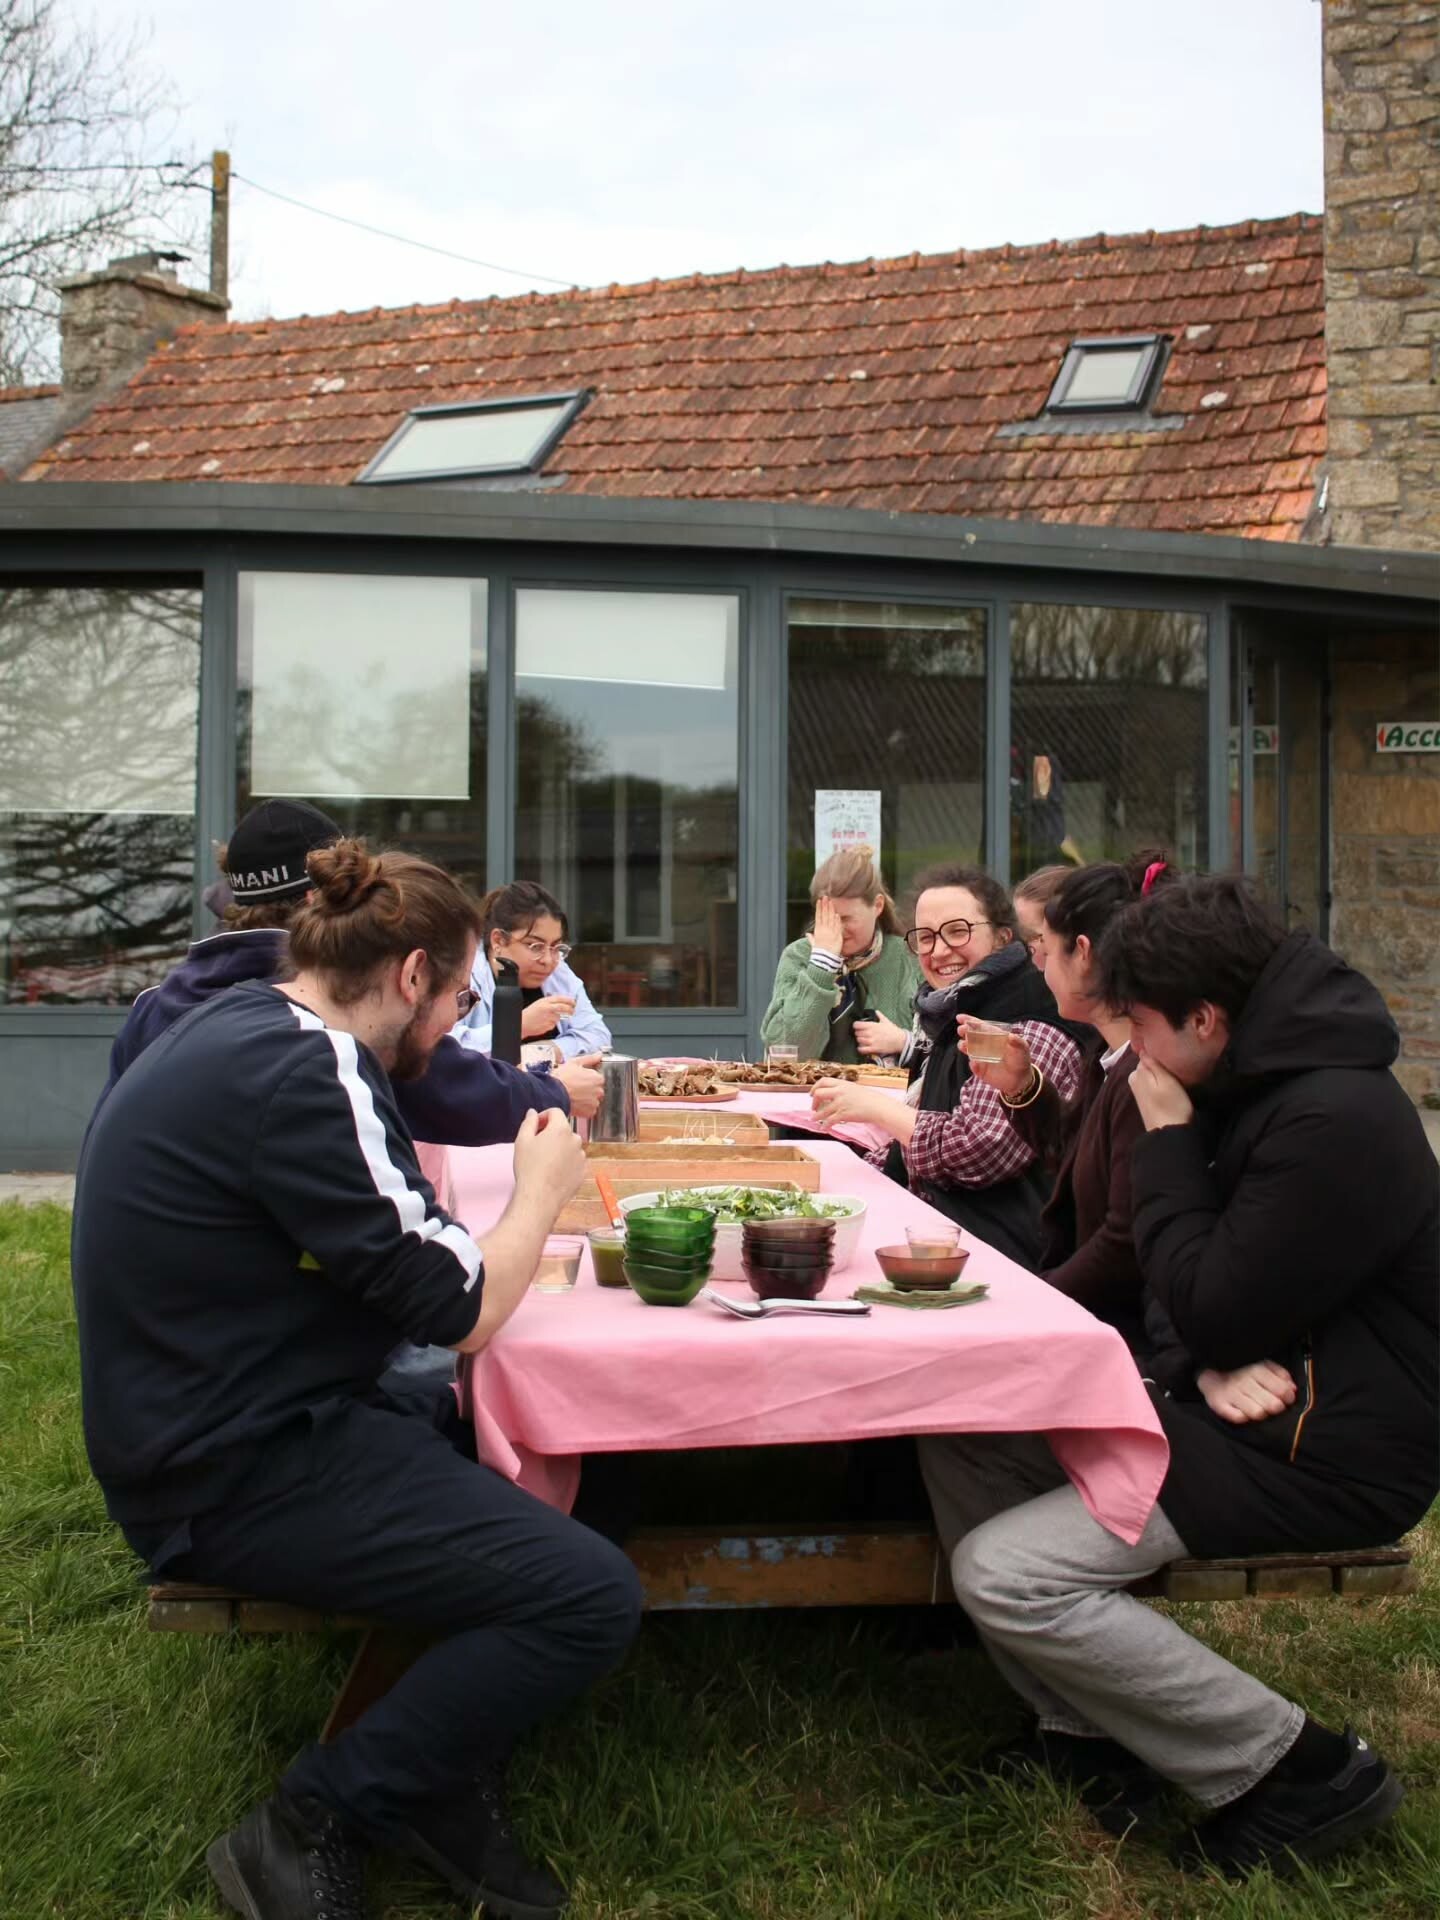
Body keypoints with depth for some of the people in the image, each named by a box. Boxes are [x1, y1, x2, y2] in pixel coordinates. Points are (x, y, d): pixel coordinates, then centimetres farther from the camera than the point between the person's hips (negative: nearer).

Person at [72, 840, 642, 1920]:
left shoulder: (247, 1023, 7)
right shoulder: (303, 1073, -23)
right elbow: (461, 1312, -18)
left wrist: (524, 1199, 3)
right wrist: (541, 1189, -2)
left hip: (233, 1424, 11)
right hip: (243, 1476, -11)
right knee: (594, 1598, -15)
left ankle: (445, 1784, 16)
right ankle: (307, 1831, 0)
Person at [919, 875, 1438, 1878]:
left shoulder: (1334, 1120, -24)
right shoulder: (1260, 1086, 7)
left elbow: (1212, 1317, -21)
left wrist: (1168, 1140, -13)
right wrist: (1225, 1366, -10)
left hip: (1328, 1456, -10)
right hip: (1255, 1400, 10)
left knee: (1006, 1573, -20)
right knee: (960, 1443, 1)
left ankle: (1306, 1770, -5)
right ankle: (1089, 1729, 9)